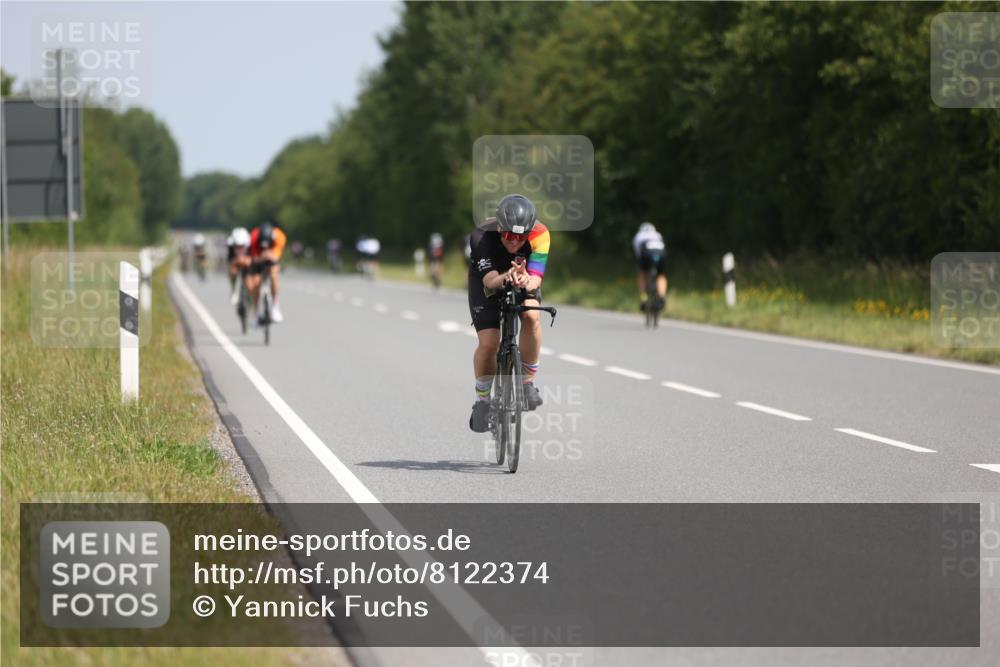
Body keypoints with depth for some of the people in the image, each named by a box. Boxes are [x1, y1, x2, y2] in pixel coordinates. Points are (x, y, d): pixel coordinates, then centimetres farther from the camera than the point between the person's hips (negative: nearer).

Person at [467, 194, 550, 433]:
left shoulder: (539, 235, -32)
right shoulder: (482, 236, -36)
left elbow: (536, 277, -38)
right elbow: (489, 280, -42)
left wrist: (527, 281, -62)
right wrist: (506, 278, -64)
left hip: (523, 279, 1)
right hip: (487, 279, -1)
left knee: (531, 315, -31)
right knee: (488, 344, -16)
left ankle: (527, 381, -12)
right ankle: (482, 400, 10)